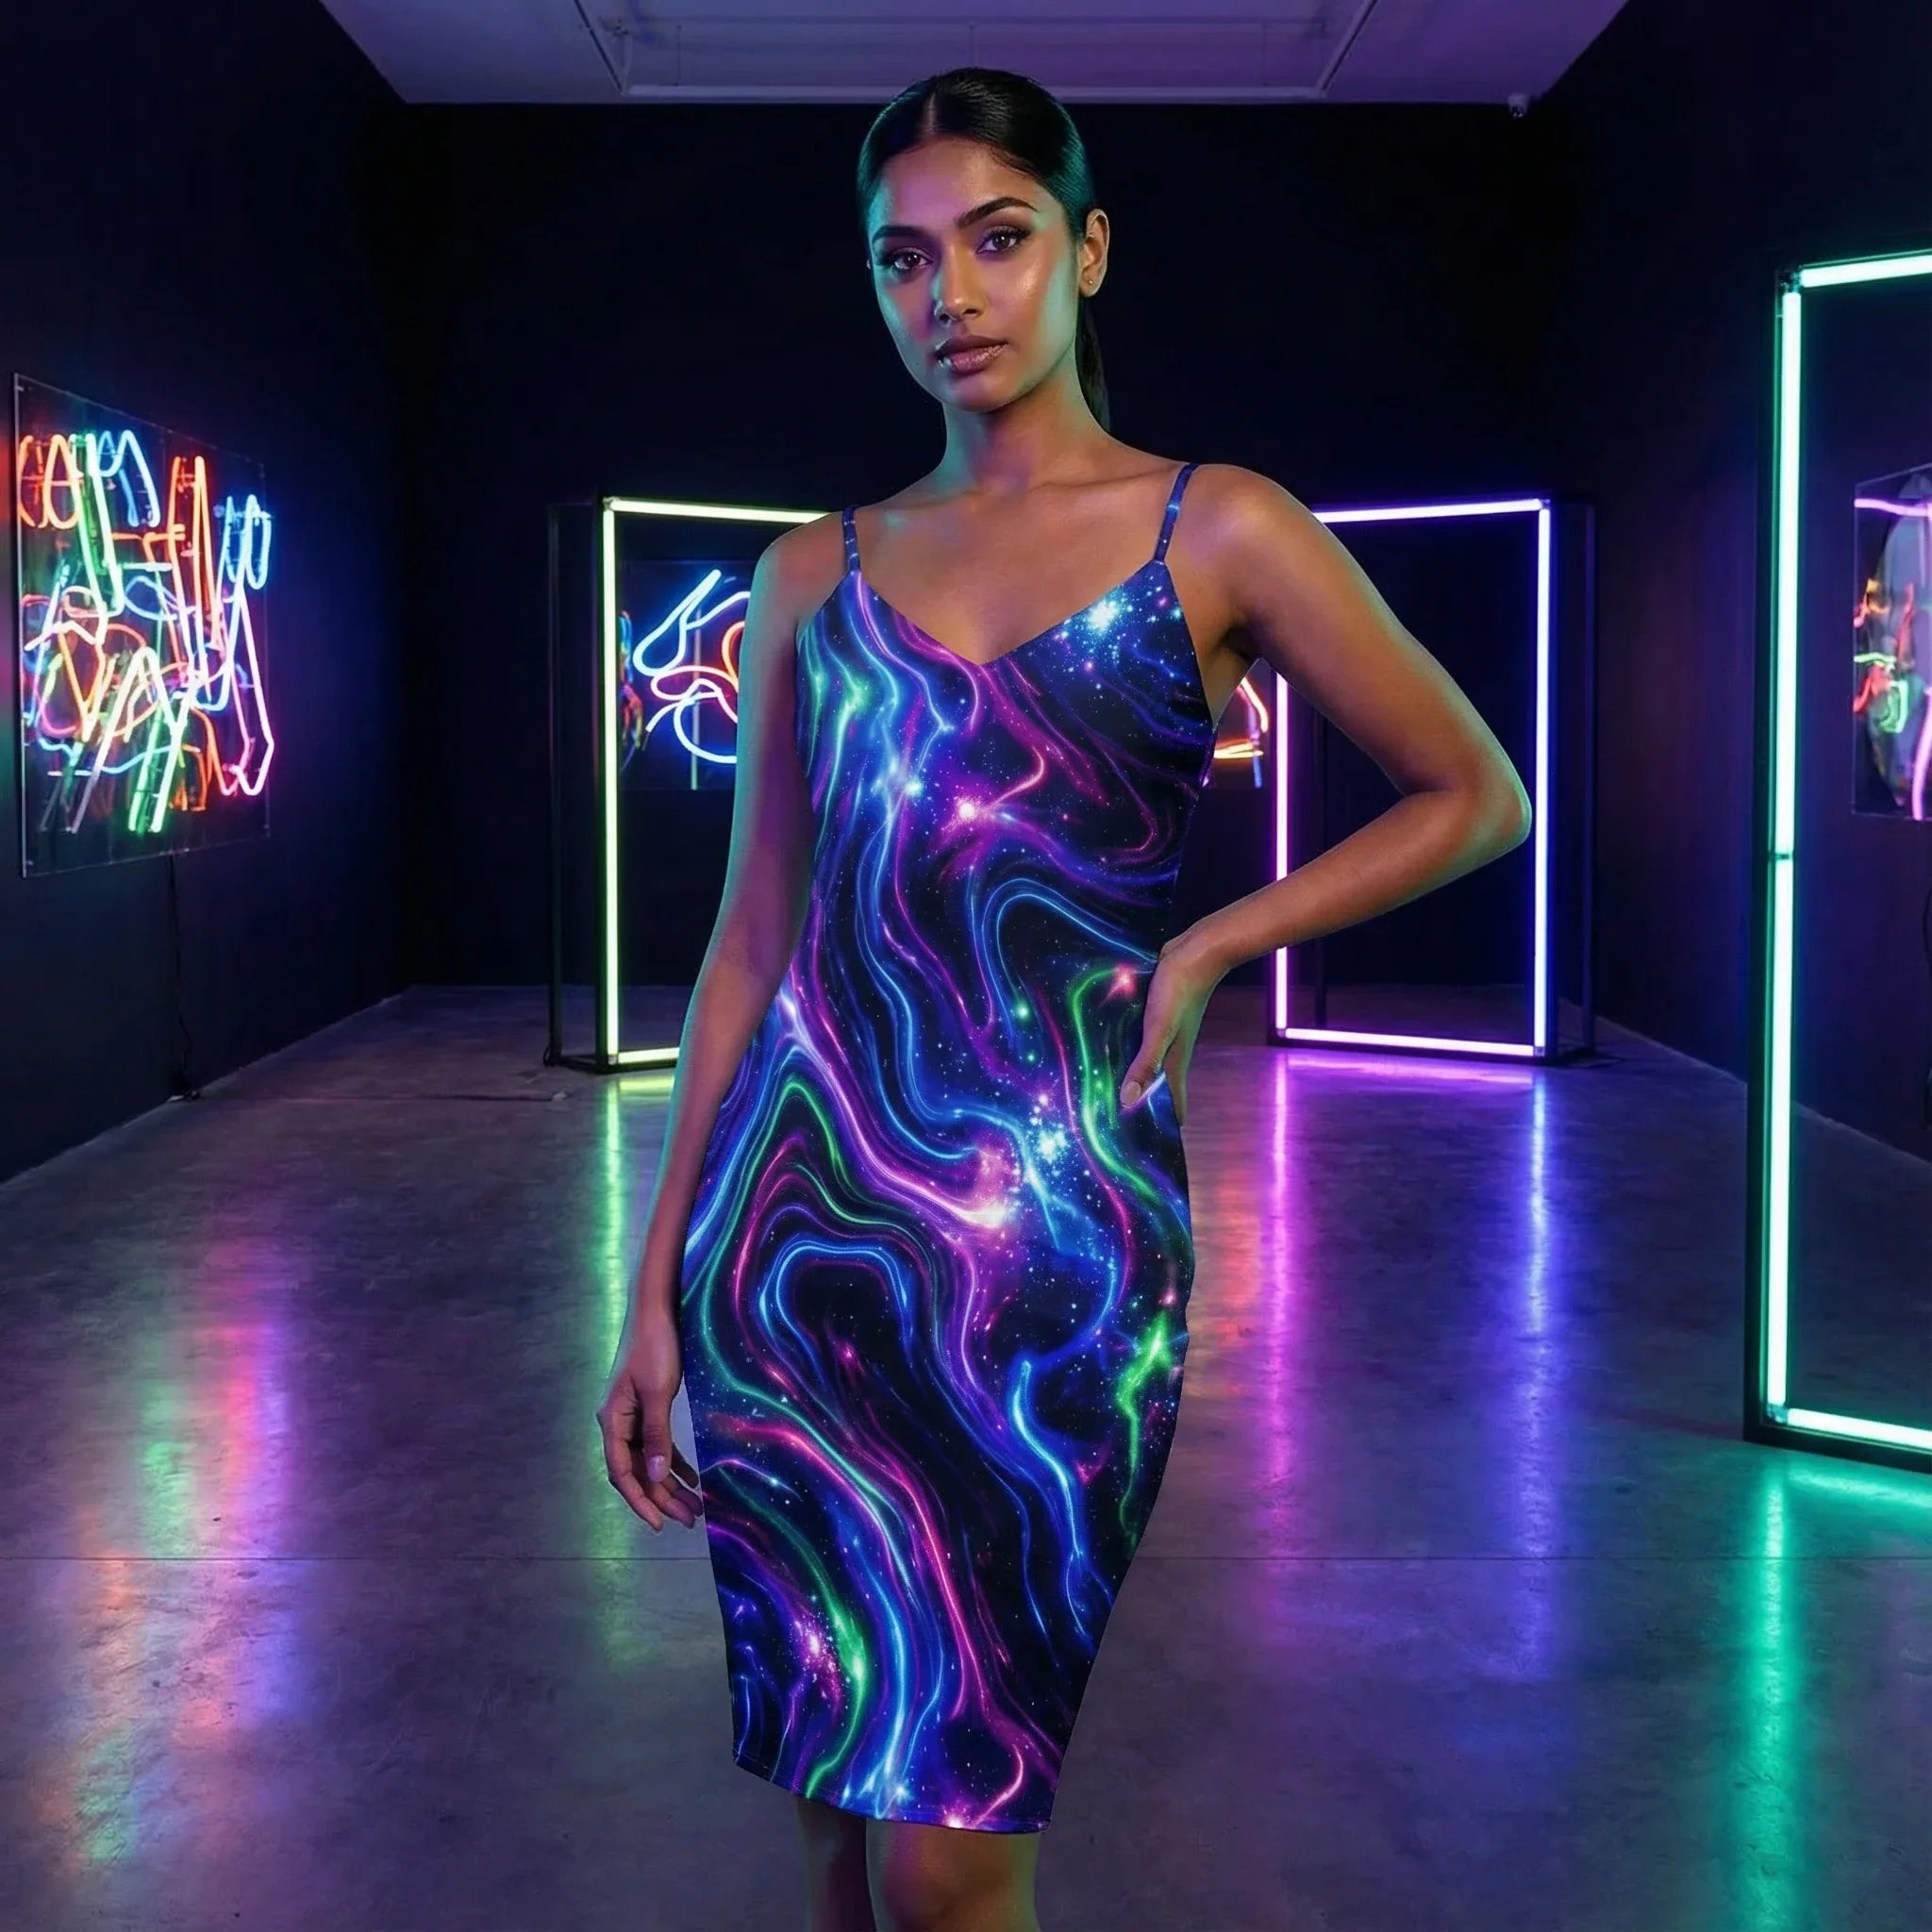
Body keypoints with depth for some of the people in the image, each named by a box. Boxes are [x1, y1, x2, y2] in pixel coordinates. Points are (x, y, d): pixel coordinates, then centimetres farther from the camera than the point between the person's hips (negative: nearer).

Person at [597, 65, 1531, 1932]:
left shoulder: (1217, 535, 3)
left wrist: (1207, 945, -2)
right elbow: (751, 939, 11)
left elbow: (1476, 798, 10)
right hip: (797, 1211, 3)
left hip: (1050, 1224, -3)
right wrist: (658, 1282, 9)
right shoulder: (814, 573, 11)